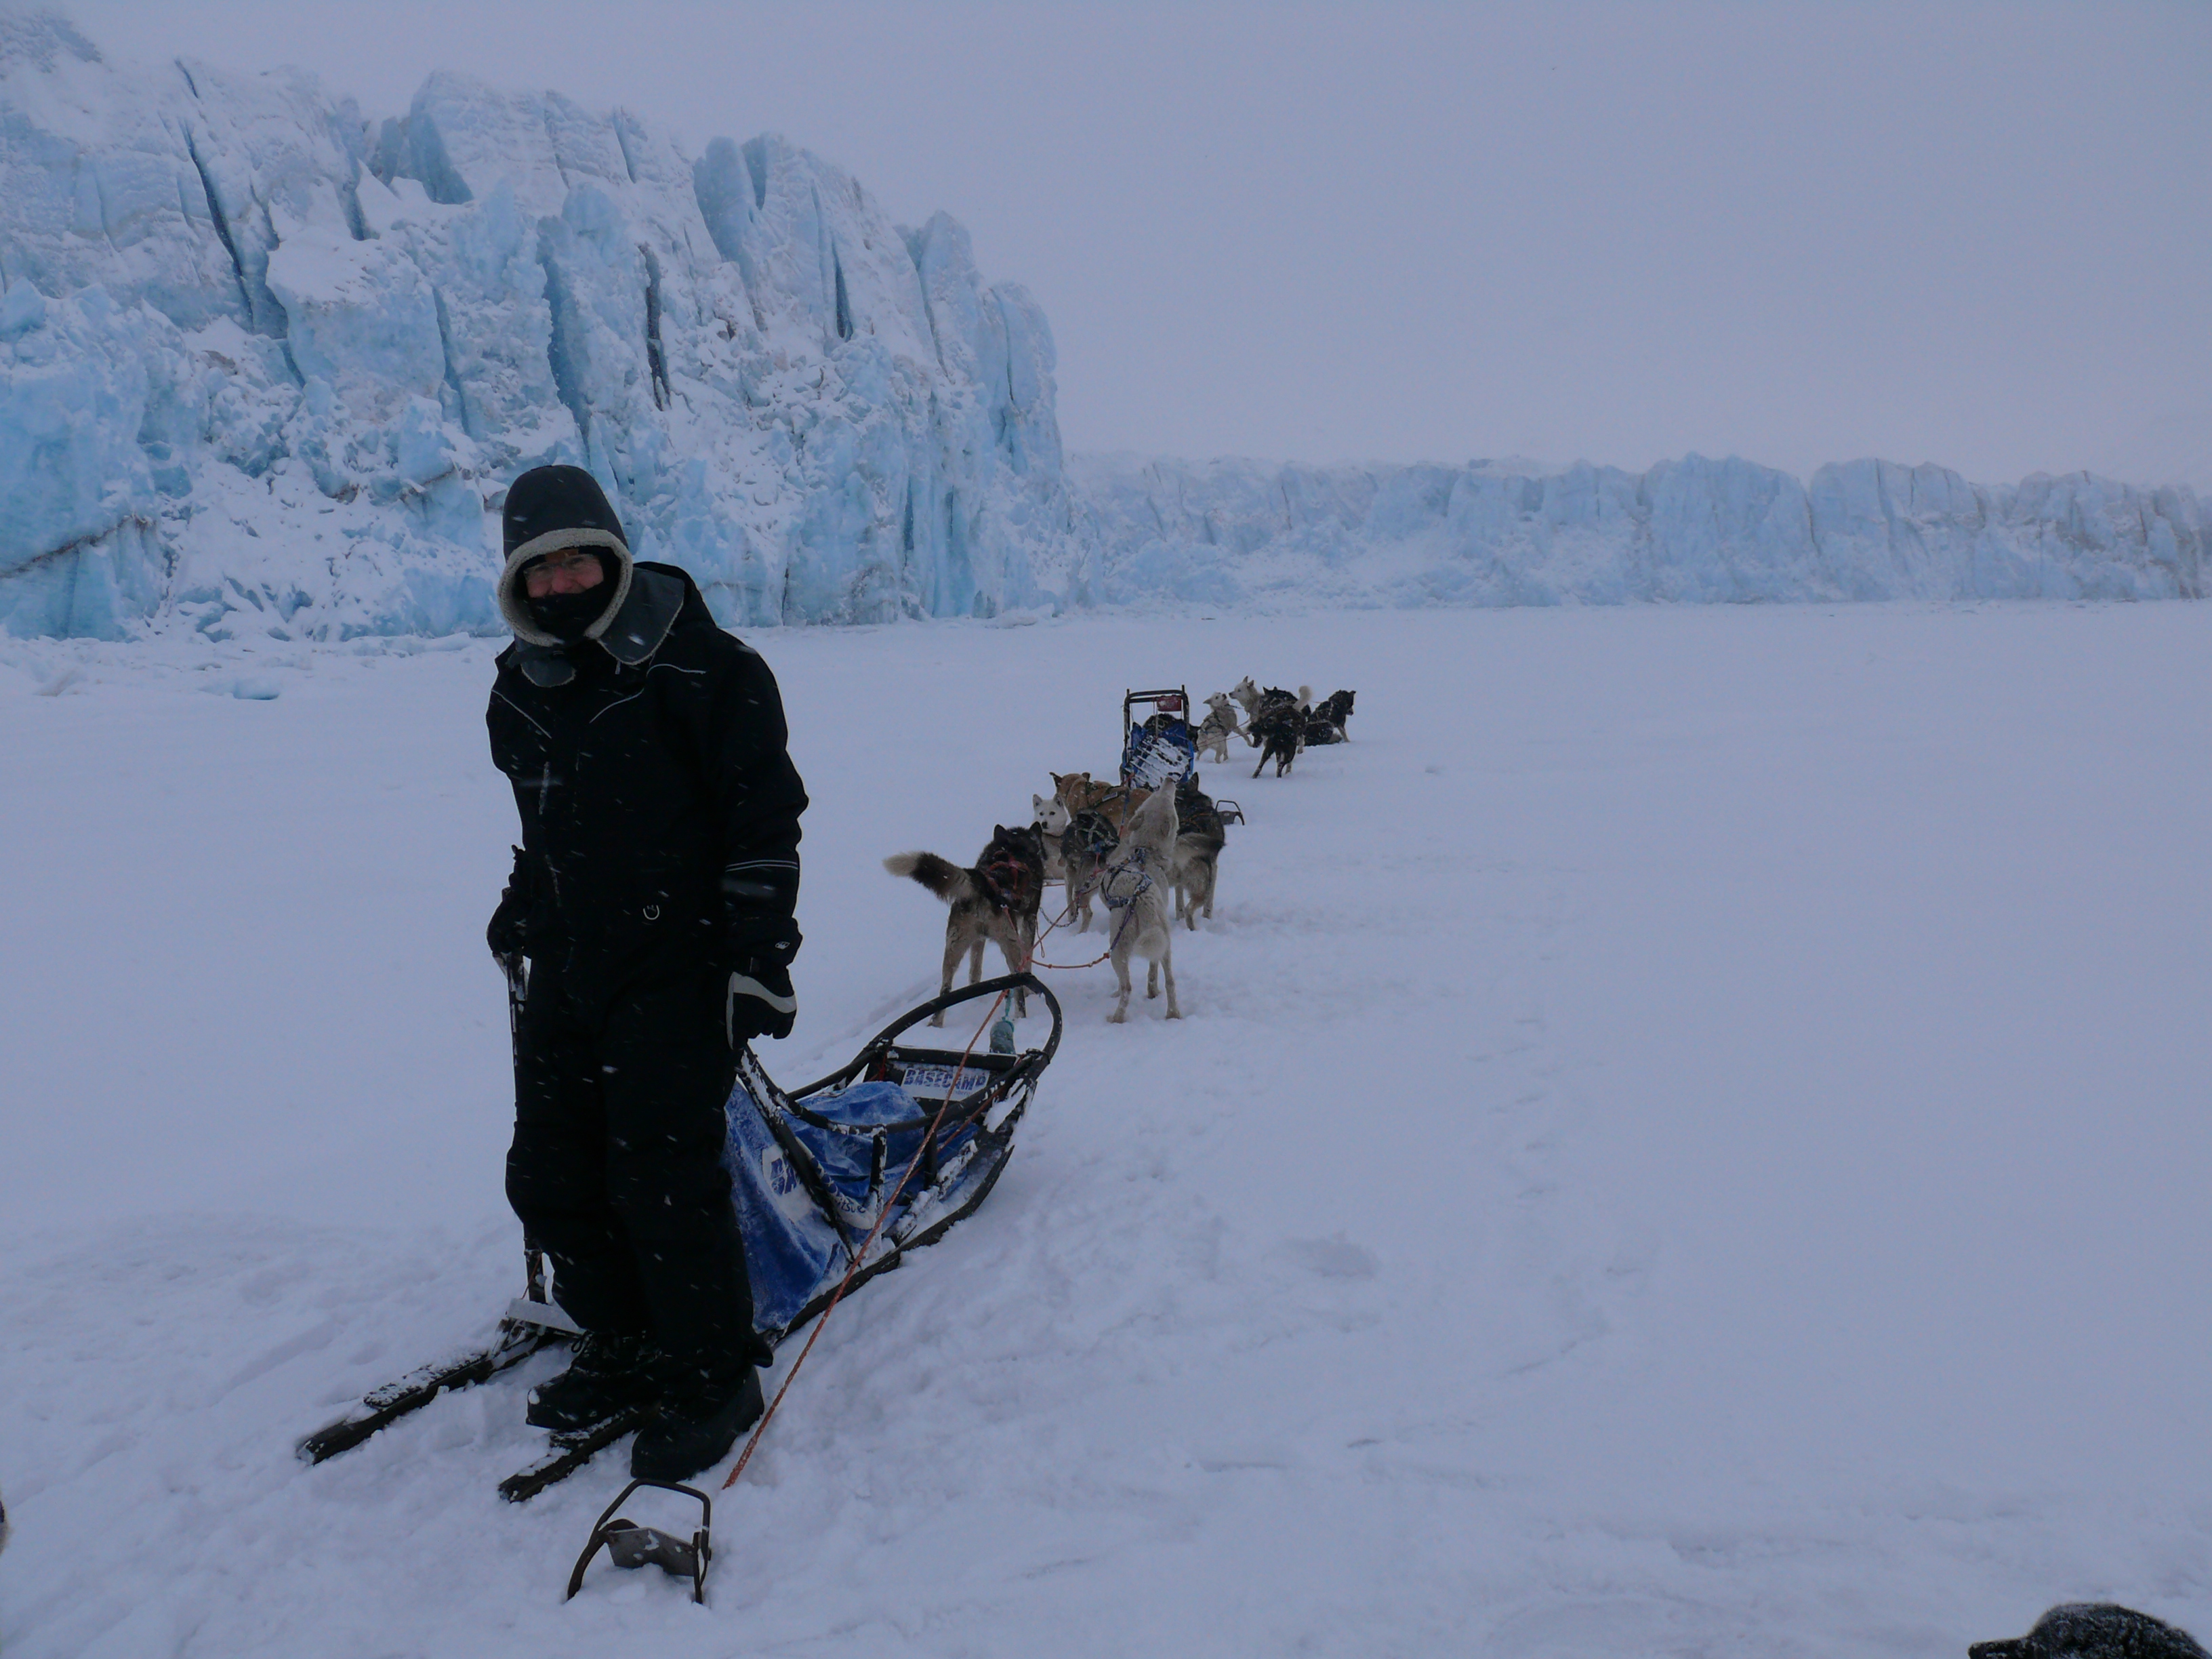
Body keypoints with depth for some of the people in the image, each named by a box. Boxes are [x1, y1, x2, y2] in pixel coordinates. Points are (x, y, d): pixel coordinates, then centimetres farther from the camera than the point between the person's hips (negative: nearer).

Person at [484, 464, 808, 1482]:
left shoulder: (700, 667, -10)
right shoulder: (519, 691, 10)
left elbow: (767, 817, -10)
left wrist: (762, 954, -14)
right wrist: (523, 907, 24)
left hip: (679, 969, -7)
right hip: (565, 974, 7)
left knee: (662, 1176, -9)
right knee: (549, 1176, 9)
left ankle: (714, 1376, 11)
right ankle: (625, 1346, 29)